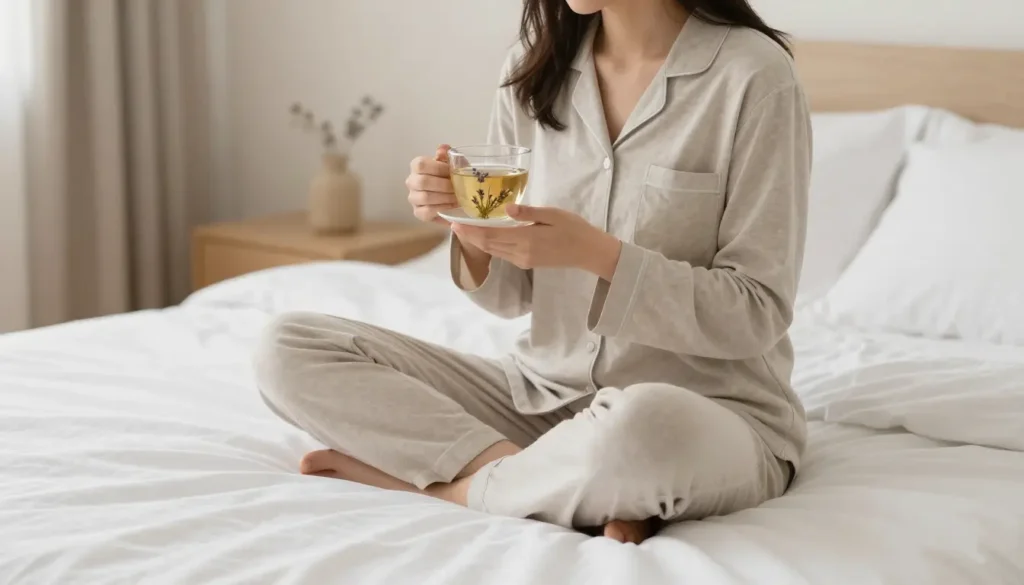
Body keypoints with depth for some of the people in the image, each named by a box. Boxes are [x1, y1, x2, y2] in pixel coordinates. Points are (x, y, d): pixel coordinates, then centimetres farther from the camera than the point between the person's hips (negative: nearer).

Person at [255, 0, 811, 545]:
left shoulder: (753, 71, -12)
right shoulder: (534, 69, 3)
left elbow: (758, 313, -12)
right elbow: (512, 295, 7)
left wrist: (597, 253, -24)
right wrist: (469, 228, -14)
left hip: (712, 411, -5)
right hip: (544, 393, 6)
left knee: (640, 430, -42)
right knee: (290, 348, -8)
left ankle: (457, 485, -11)